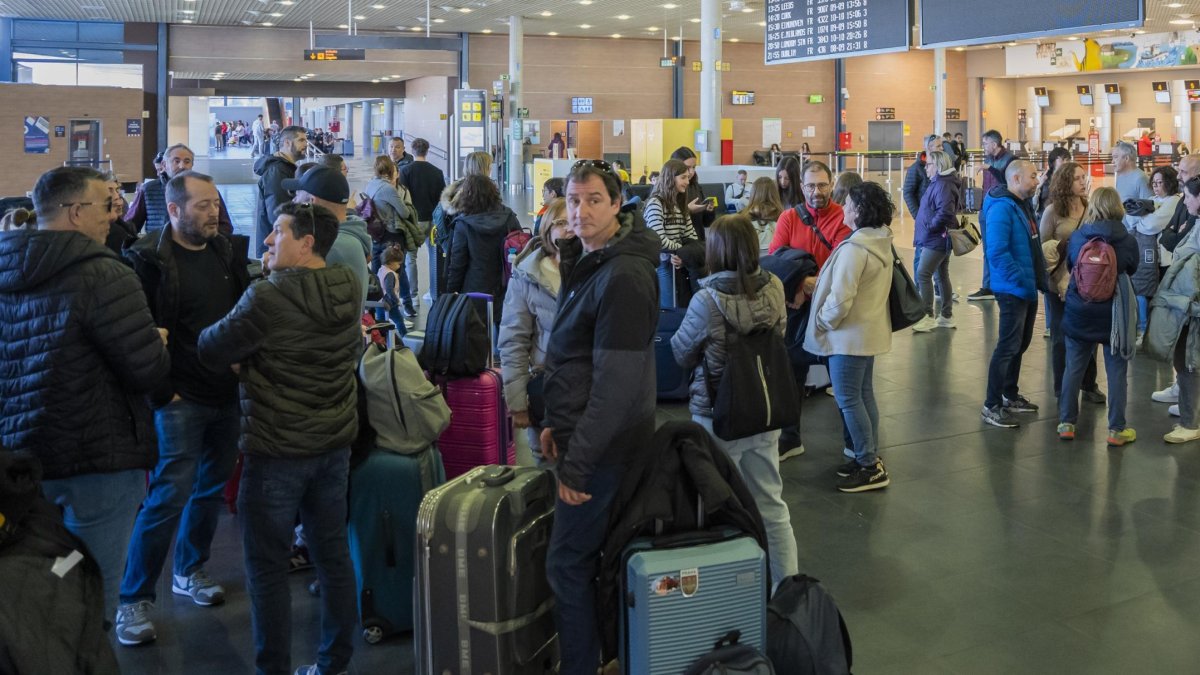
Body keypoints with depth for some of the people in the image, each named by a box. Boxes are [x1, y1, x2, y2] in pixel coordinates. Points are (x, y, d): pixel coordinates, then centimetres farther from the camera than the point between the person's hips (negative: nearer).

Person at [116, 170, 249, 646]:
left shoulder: (225, 252, 8)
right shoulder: (150, 260, -11)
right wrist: (162, 392, -15)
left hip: (228, 395, 6)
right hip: (181, 400, -6)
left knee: (212, 488, 16)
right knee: (169, 496, -6)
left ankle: (189, 571, 35)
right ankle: (135, 599, 7)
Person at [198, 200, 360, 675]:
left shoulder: (268, 298, -20)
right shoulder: (349, 290, 0)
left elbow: (210, 351, -11)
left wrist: (243, 361, 11)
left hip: (276, 449, -7)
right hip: (334, 444, 7)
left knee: (267, 564, 6)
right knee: (332, 553, 15)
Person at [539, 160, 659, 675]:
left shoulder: (623, 276, -21)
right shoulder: (586, 260, 11)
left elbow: (617, 382, -24)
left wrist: (578, 462, -22)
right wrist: (558, 422, 16)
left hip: (603, 447, -10)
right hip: (584, 435, 10)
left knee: (568, 565, -2)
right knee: (594, 556, 19)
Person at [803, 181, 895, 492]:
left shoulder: (854, 248, -24)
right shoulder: (881, 242, 6)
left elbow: (840, 299, -26)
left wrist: (821, 323, -9)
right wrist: (823, 282, 15)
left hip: (850, 335, -10)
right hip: (870, 331, 10)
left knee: (848, 400, -2)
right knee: (864, 395, 17)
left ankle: (869, 466, 3)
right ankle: (870, 458, 25)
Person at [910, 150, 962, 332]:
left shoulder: (943, 184, -17)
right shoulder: (938, 182, 14)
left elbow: (945, 212, -28)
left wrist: (929, 226, -18)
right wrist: (926, 227, 11)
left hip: (937, 240, -11)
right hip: (938, 239, 11)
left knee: (922, 274, -13)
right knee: (941, 275, 15)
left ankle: (928, 316, -12)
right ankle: (946, 316, 22)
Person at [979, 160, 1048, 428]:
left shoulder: (1022, 205, 12)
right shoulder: (1002, 207, -19)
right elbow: (997, 252, -27)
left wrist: (1040, 278, 12)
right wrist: (1020, 279, -23)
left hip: (1028, 289, 10)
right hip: (1012, 290, -10)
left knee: (1020, 344, 18)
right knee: (1008, 346, -7)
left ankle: (1010, 395, 31)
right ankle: (992, 406, 0)